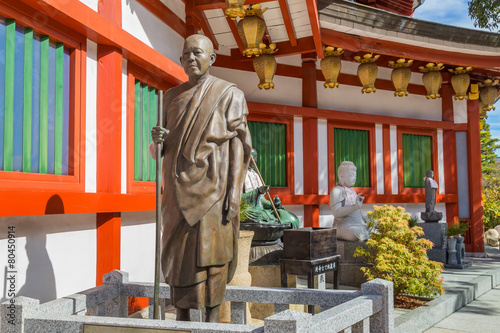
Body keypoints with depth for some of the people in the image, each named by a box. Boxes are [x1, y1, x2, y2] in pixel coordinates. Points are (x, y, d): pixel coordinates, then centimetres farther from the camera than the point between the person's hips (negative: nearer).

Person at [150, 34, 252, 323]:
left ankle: (213, 320, 6)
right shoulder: (173, 96, 13)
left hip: (212, 185, -4)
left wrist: (233, 197, -13)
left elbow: (237, 147, -5)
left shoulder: (229, 94, 0)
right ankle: (182, 318, 16)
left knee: (210, 254, -5)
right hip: (179, 187, 5)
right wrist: (159, 138, -6)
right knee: (179, 253, 5)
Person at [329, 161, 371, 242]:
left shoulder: (352, 191, 21)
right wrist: (355, 207, -30)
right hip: (343, 226, -9)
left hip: (358, 225, 9)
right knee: (359, 234, -38)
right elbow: (336, 212, -19)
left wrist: (369, 221, 9)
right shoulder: (337, 191, -7)